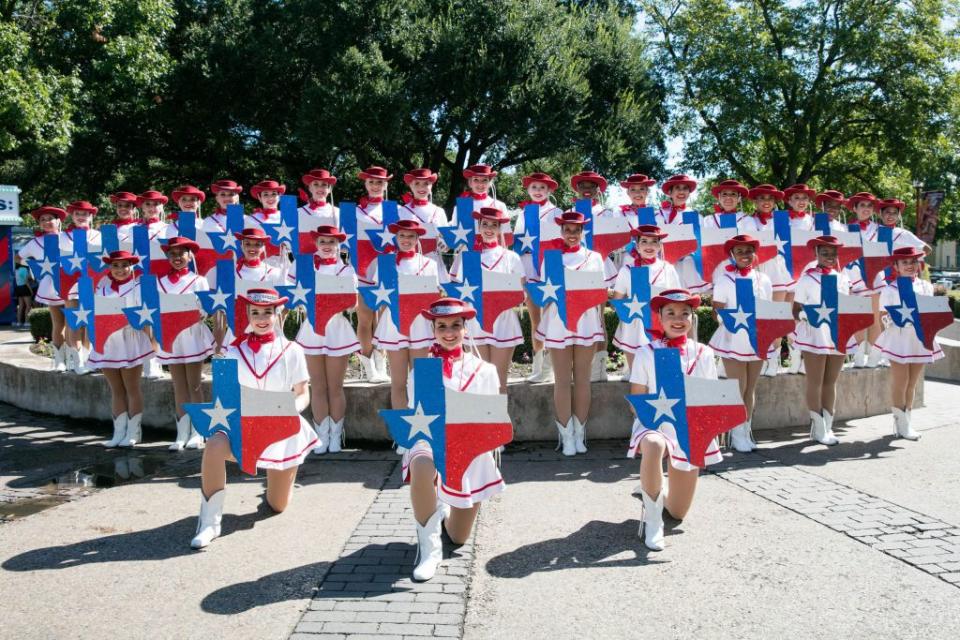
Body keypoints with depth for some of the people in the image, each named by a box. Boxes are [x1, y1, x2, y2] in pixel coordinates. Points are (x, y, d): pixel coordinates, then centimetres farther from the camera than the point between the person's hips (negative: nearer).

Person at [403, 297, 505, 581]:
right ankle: (429, 546, -20)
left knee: (459, 538, 7)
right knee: (421, 467, -41)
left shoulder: (483, 370, 1)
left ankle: (445, 509, 44)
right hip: (431, 441, -2)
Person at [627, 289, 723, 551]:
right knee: (654, 445, -43)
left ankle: (654, 492, 43)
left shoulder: (704, 354, 1)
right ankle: (652, 520, -22)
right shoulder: (646, 354, -5)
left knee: (678, 512, 6)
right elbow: (636, 400, -3)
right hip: (654, 425, -3)